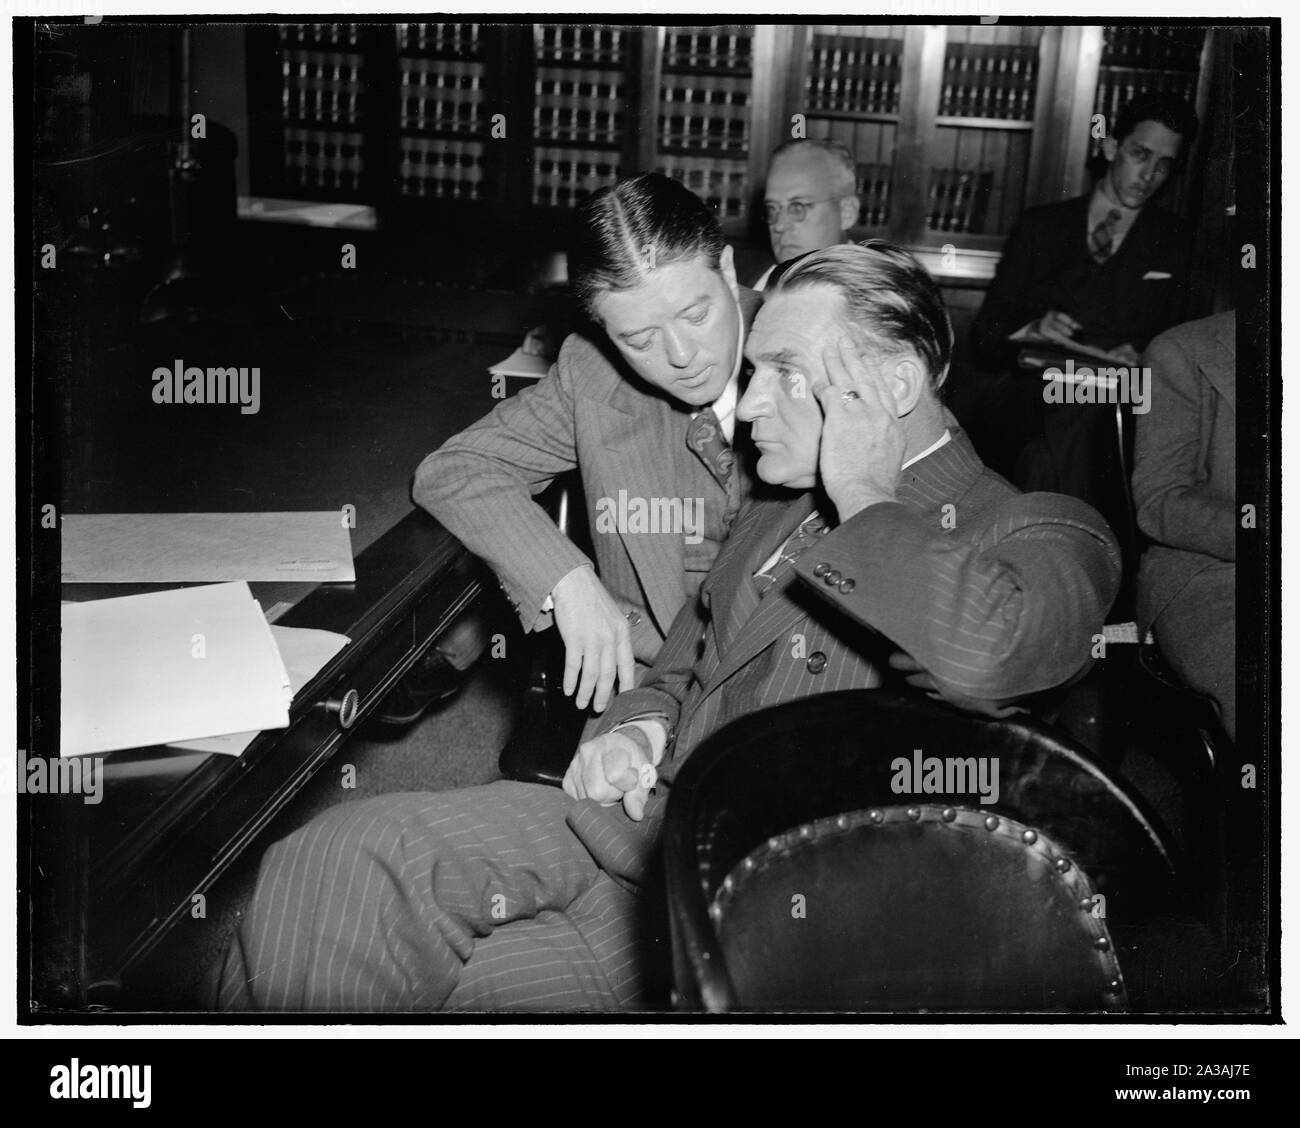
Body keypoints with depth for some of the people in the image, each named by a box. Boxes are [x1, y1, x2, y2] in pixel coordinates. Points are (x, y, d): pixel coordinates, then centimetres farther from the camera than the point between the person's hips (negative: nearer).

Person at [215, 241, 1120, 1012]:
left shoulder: (1047, 536, -7)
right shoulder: (785, 504, 17)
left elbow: (980, 654, -31)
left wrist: (865, 496, -15)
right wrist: (639, 722, 5)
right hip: (648, 813, 7)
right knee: (327, 865, -14)